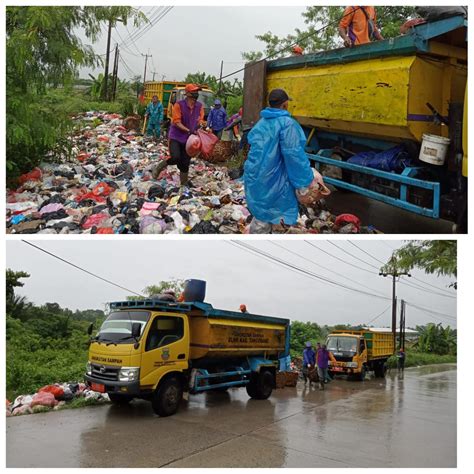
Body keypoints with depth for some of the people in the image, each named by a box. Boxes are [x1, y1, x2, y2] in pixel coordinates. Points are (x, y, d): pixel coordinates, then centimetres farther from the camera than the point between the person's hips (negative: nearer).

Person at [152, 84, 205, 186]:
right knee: (176, 158, -22)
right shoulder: (179, 105, -12)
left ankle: (184, 183, 23)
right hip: (175, 137, -4)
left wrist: (201, 125, -14)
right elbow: (176, 122, -15)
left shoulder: (199, 106, 2)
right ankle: (159, 167, 7)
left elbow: (200, 120, 9)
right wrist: (188, 130, -26)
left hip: (189, 138, 4)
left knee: (185, 163, 8)